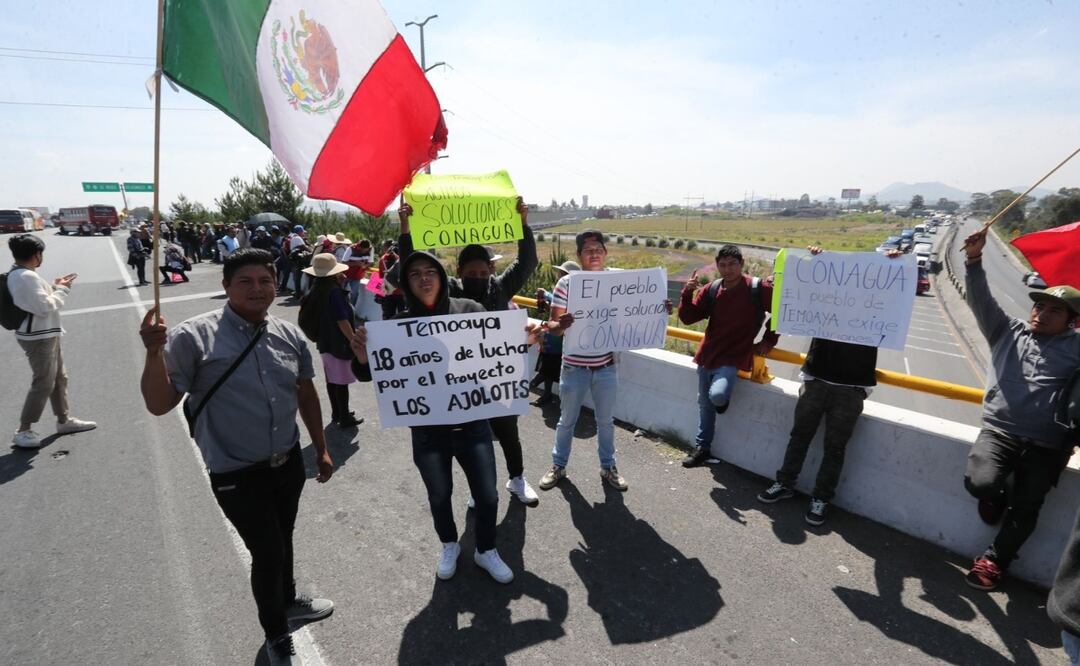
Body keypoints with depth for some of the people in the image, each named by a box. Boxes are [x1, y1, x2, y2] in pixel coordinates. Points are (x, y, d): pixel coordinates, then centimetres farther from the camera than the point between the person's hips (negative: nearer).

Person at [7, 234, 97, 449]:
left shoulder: (19, 274, 10)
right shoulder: (26, 277, -22)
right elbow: (45, 307, -22)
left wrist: (55, 287, 7)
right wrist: (63, 289, -10)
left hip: (46, 335, 11)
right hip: (38, 338, -11)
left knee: (59, 378, 18)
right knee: (43, 384, -5)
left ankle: (64, 421, 29)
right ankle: (23, 431, 5)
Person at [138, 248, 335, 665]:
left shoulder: (290, 335, -2)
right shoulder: (193, 337, -15)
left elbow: (306, 395, 8)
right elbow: (159, 405, -14)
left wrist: (321, 449, 12)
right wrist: (155, 353, -31)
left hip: (289, 463, 5)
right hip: (237, 475, -4)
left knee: (283, 540, 24)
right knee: (267, 552, 5)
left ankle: (287, 600, 53)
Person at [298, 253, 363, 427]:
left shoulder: (317, 290, 5)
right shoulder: (334, 291, -20)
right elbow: (342, 321, -23)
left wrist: (341, 286, 4)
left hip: (325, 341, 9)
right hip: (339, 343, -9)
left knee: (332, 379, 17)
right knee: (341, 381, 1)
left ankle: (336, 413, 29)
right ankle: (345, 418, 10)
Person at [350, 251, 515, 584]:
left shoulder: (469, 310, -6)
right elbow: (371, 375, -3)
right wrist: (362, 358, -26)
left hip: (472, 424, 0)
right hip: (428, 431, 0)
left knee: (487, 495, 12)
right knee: (439, 496, 20)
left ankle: (485, 550, 41)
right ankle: (449, 546, 50)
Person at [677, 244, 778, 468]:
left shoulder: (758, 288, -10)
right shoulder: (710, 290, 0)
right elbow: (688, 318, 1)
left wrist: (768, 341, 0)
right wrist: (687, 292, -13)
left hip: (733, 358, -4)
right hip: (707, 355, 4)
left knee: (717, 396, -28)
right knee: (705, 404, 14)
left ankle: (723, 398, 10)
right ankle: (702, 448, 31)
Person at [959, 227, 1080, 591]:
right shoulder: (1007, 332, 11)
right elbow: (980, 300, 1)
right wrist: (974, 261, -9)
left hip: (1047, 445, 0)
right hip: (999, 431, 0)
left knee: (1024, 510, 3)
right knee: (979, 483, -22)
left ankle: (993, 561, 23)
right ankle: (995, 497, 16)